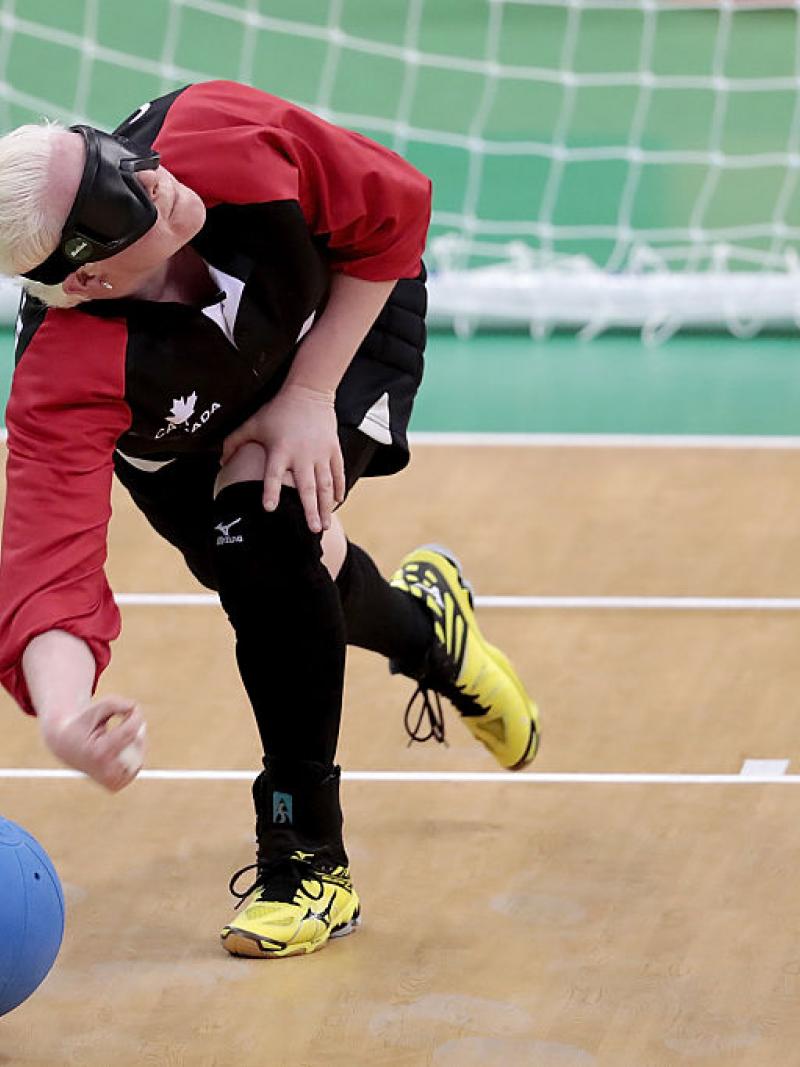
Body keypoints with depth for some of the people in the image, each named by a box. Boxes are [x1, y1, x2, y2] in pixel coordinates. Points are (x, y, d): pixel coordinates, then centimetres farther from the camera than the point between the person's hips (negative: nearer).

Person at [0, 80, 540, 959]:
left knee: (267, 533, -23)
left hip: (345, 322, -1)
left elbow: (395, 211, -22)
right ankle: (425, 623, 42)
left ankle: (308, 863, -11)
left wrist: (310, 396, -23)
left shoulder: (219, 136, -41)